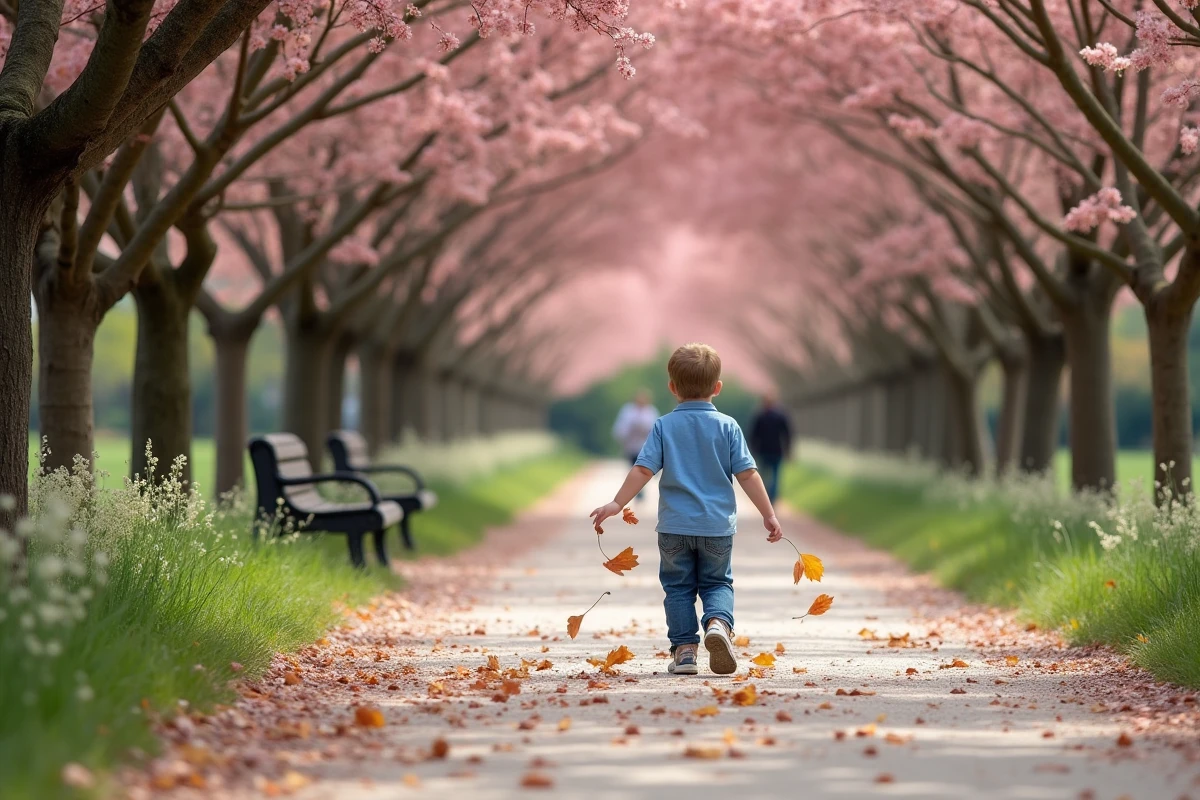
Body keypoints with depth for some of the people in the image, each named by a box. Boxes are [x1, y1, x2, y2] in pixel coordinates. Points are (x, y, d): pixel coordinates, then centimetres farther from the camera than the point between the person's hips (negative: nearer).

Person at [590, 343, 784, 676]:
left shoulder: (664, 426, -2)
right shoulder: (727, 426, -1)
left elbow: (643, 469, -9)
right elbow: (747, 473, -4)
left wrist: (617, 504, -6)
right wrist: (768, 514, 1)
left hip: (675, 526, 0)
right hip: (717, 525, 0)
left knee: (678, 587, 11)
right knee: (717, 583, 12)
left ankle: (684, 649, 4)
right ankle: (718, 622, -17)